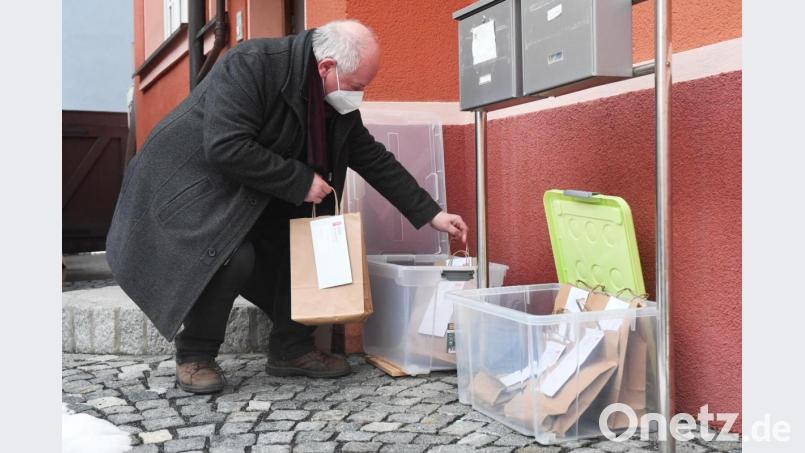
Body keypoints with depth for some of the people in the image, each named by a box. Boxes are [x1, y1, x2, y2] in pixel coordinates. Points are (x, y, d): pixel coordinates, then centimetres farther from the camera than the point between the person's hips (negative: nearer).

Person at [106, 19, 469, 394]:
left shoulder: (337, 102, -3)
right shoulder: (250, 65, -27)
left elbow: (376, 160, 3)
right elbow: (226, 148, -35)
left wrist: (430, 214, 0)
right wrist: (300, 181, -27)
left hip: (252, 197, 8)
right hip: (186, 178, -8)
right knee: (233, 256, -29)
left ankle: (291, 349, 11)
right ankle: (194, 356, -7)